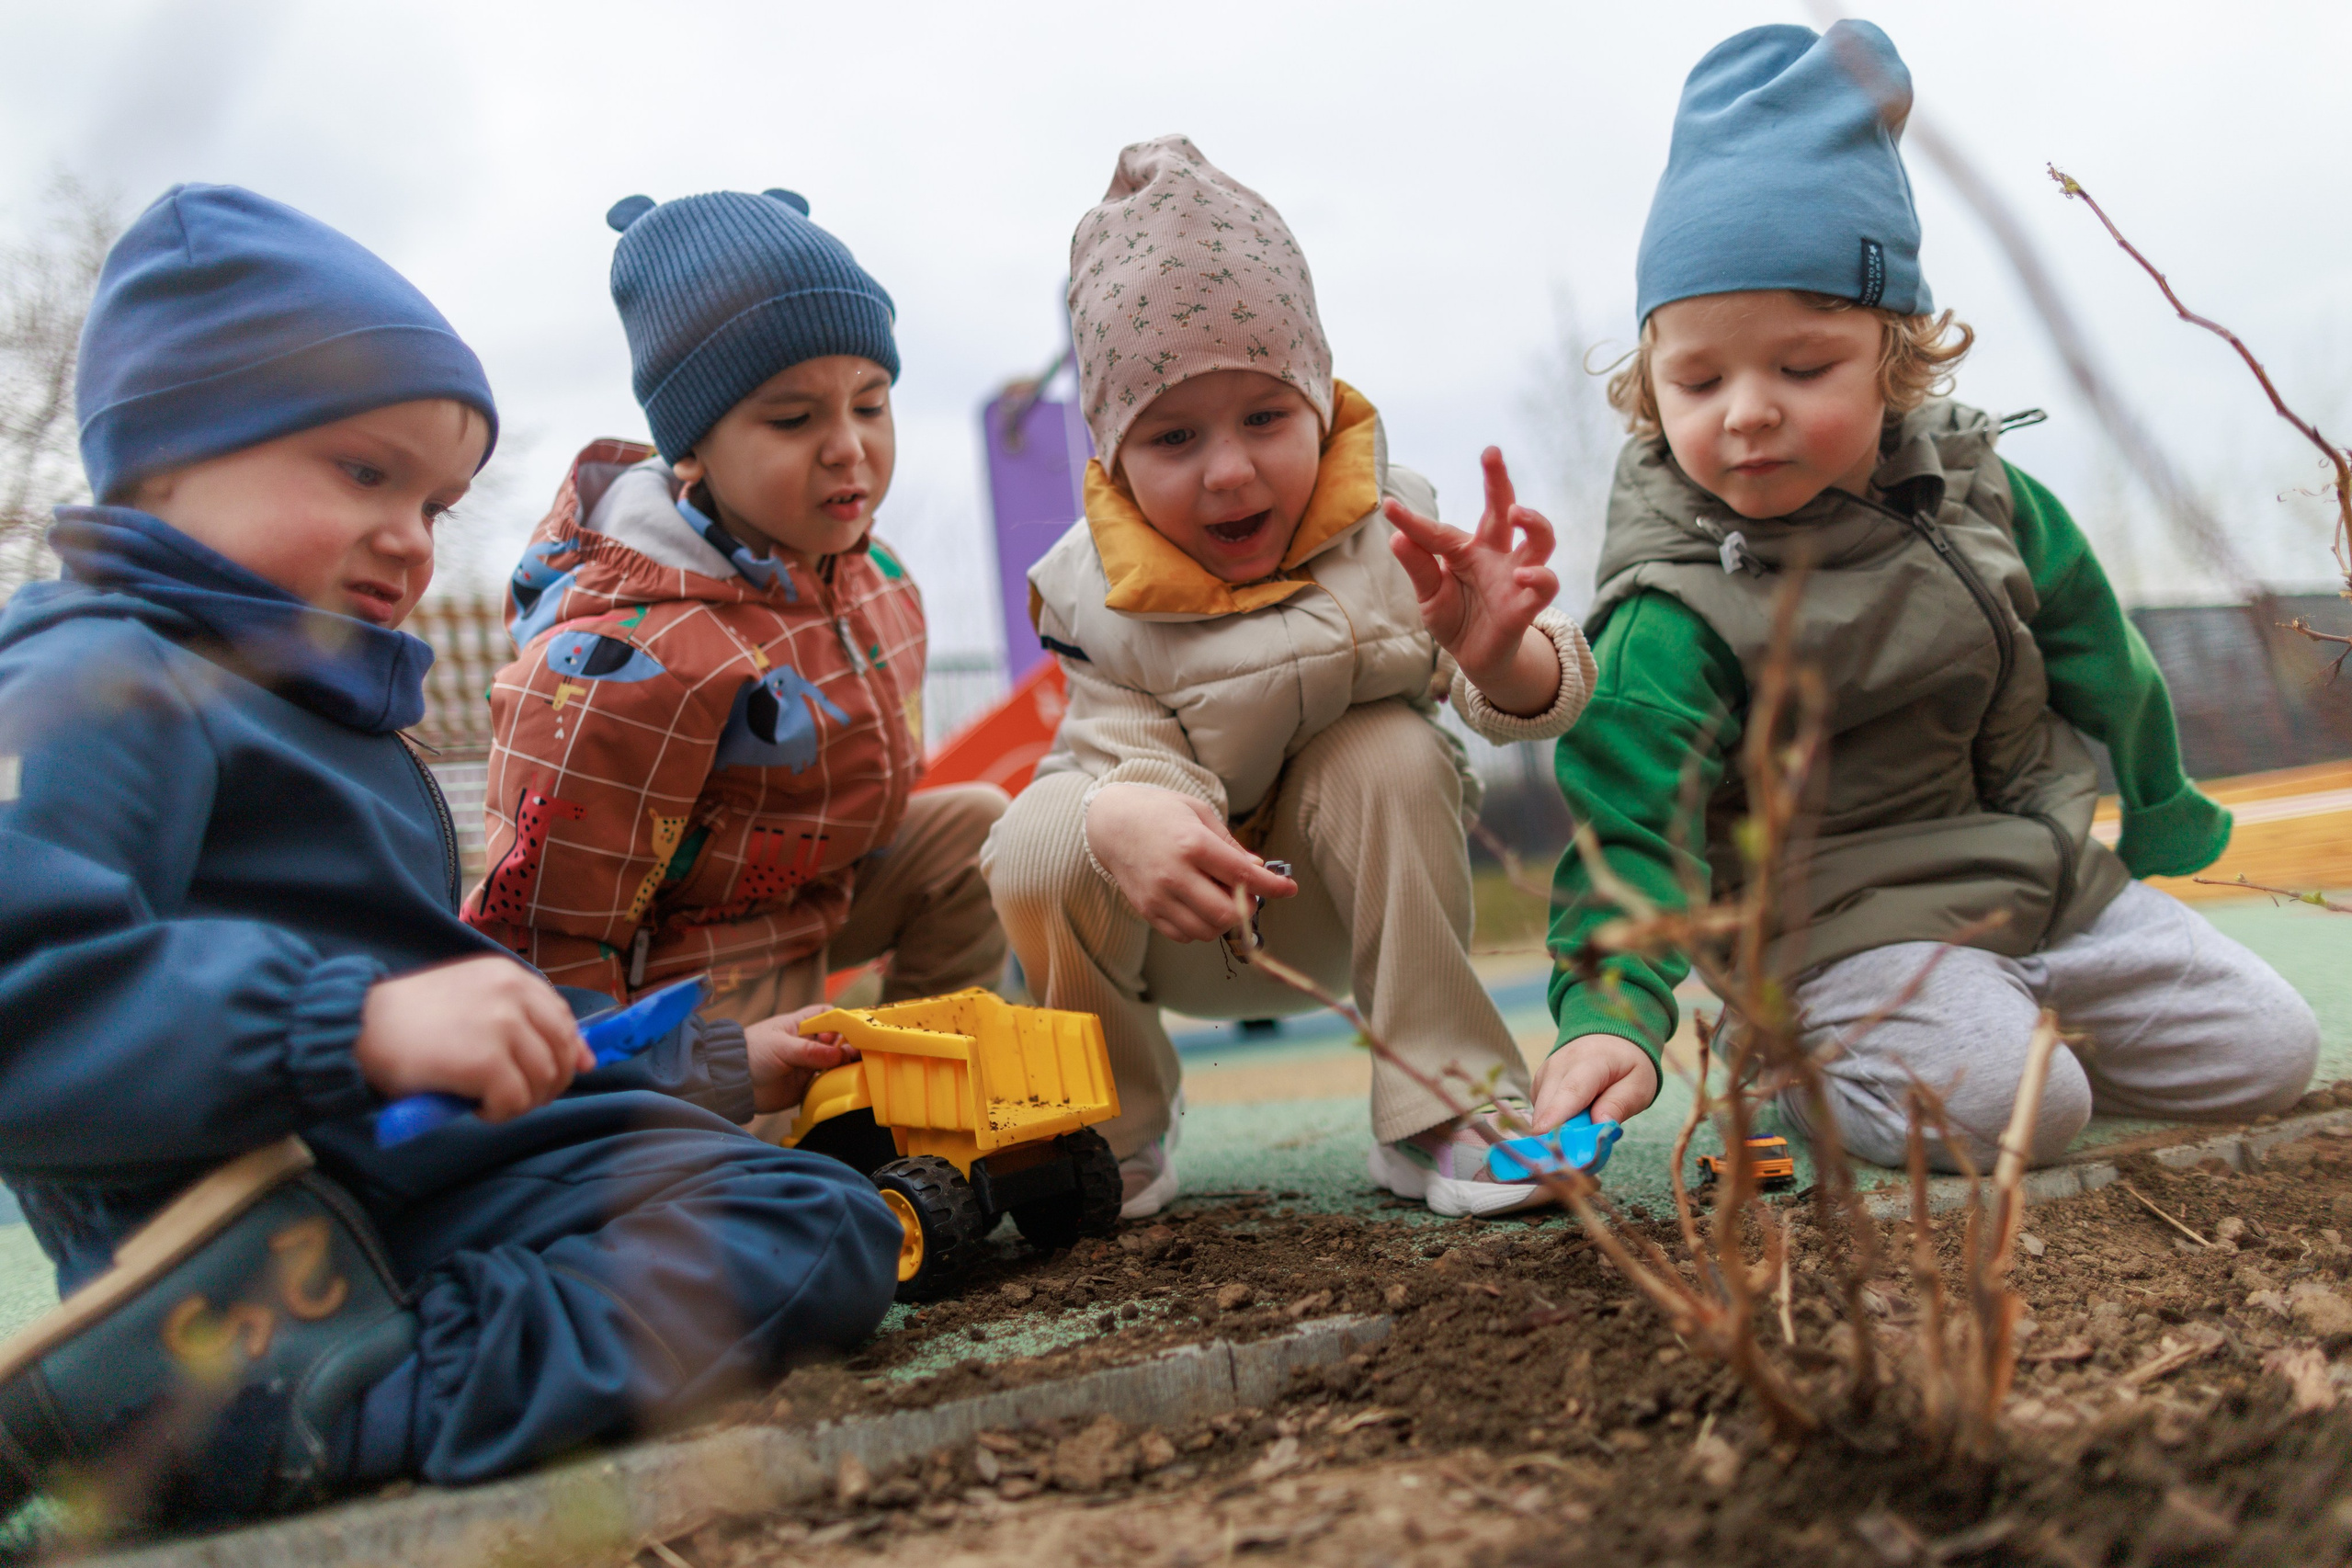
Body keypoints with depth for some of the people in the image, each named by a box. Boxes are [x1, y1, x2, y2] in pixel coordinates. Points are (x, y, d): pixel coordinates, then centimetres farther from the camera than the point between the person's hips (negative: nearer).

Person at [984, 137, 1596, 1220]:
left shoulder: (1387, 528, -17)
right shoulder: (1100, 598, -17)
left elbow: (1537, 703, -26)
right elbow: (1130, 752, -27)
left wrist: (1501, 656, -53)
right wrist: (1134, 820, -55)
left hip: (1340, 909, 1)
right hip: (1179, 926, 0)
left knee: (1393, 754, -29)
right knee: (1041, 846, -30)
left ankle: (1441, 1106, -17)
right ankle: (1112, 1135, -3)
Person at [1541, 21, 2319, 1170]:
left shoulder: (1980, 492, -2)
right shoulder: (1674, 620, -21)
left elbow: (2097, 665, 14)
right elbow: (1627, 836, -26)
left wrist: (2161, 816, 25)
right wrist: (1611, 1016, -42)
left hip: (2057, 888, 7)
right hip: (1851, 931, -6)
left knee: (2266, 1052, 6)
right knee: (2001, 1103, -29)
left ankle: (2004, 1027, 21)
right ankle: (1793, 1065, -2)